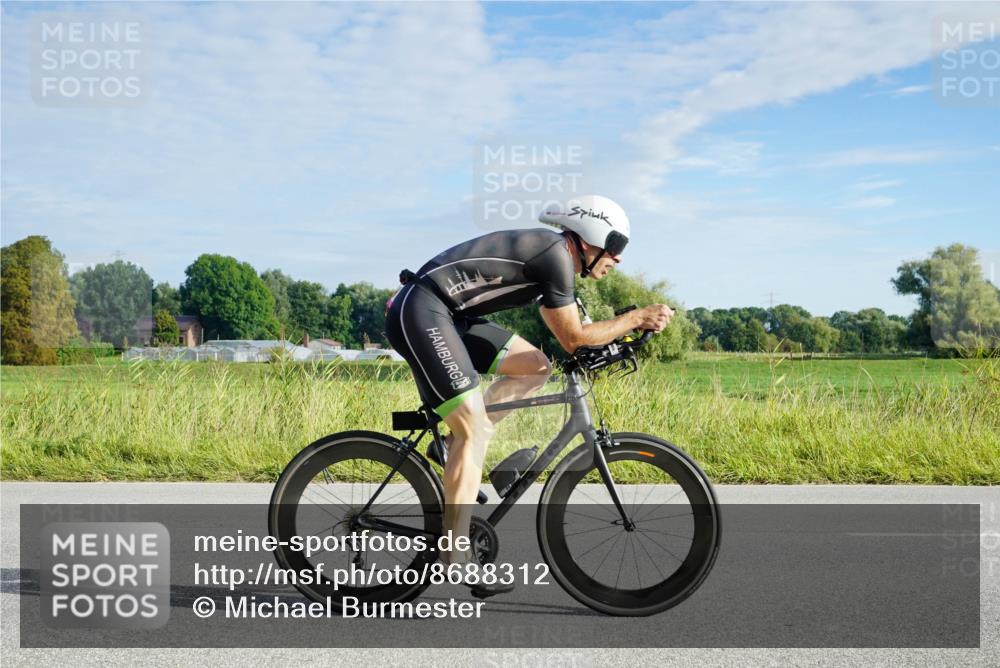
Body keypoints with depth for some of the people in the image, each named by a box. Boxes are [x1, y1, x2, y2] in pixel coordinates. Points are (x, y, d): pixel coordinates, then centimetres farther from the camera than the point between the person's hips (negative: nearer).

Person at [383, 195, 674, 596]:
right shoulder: (556, 254, -11)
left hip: (448, 316, 10)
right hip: (420, 312, -10)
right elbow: (573, 339, -7)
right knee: (476, 430, -12)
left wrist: (630, 327, 20)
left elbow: (566, 334, 26)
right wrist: (637, 317, 0)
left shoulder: (548, 255, 18)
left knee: (536, 367, 9)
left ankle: (458, 442, 7)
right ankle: (455, 559, -9)